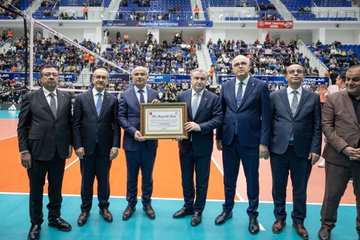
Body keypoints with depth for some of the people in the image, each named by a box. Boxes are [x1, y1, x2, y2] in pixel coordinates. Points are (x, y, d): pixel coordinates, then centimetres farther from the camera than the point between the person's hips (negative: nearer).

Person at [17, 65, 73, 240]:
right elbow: (22, 126, -4)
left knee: (56, 188, 16)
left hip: (60, 152, 3)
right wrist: (24, 151, -9)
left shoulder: (66, 98, 5)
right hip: (37, 151, -2)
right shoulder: (30, 98, -3)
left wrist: (70, 144, 5)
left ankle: (54, 217, 35)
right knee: (36, 190, 11)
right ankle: (36, 223, 29)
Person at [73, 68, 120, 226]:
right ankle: (85, 209, 28)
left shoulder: (113, 100, 2)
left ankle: (104, 207, 30)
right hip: (87, 146, 0)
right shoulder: (81, 98, 1)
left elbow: (116, 125, 0)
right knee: (86, 180, 11)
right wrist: (77, 145, -8)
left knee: (104, 179, 12)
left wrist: (115, 145, -8)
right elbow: (76, 124, -1)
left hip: (105, 147, 0)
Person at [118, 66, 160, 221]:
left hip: (150, 141, 2)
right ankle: (131, 204, 28)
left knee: (147, 175, 14)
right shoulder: (125, 95, 0)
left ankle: (147, 203, 30)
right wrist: (133, 131, -18)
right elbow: (121, 117, -5)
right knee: (132, 176, 12)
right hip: (132, 141, -1)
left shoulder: (154, 94, 5)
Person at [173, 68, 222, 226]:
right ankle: (188, 206, 35)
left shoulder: (213, 98, -5)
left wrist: (199, 126, -23)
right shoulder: (181, 96, 3)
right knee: (186, 179, 17)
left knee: (202, 181, 10)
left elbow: (218, 119, -13)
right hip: (185, 144, 3)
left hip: (203, 146, -3)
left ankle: (198, 211, 27)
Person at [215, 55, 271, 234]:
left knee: (252, 180, 9)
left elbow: (266, 116, -6)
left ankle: (252, 215, 26)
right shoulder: (226, 86, 6)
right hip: (229, 140, 3)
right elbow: (221, 113, 9)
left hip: (250, 140, -3)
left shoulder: (260, 86, -4)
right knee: (229, 178, 15)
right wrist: (219, 137, 7)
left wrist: (264, 142, -10)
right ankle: (227, 209, 34)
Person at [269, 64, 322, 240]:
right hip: (279, 148, 0)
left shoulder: (313, 97, 4)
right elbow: (267, 122, 3)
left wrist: (315, 149, -6)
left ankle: (298, 221, 30)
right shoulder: (275, 96, 4)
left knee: (300, 188, 11)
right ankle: (279, 217, 31)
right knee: (278, 186, 12)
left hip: (303, 150, 0)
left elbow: (317, 126, 2)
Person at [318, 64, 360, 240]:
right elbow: (327, 126, -4)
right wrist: (344, 148, -14)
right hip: (338, 157, -1)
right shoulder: (334, 99, 1)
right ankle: (327, 225, 30)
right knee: (332, 194, 9)